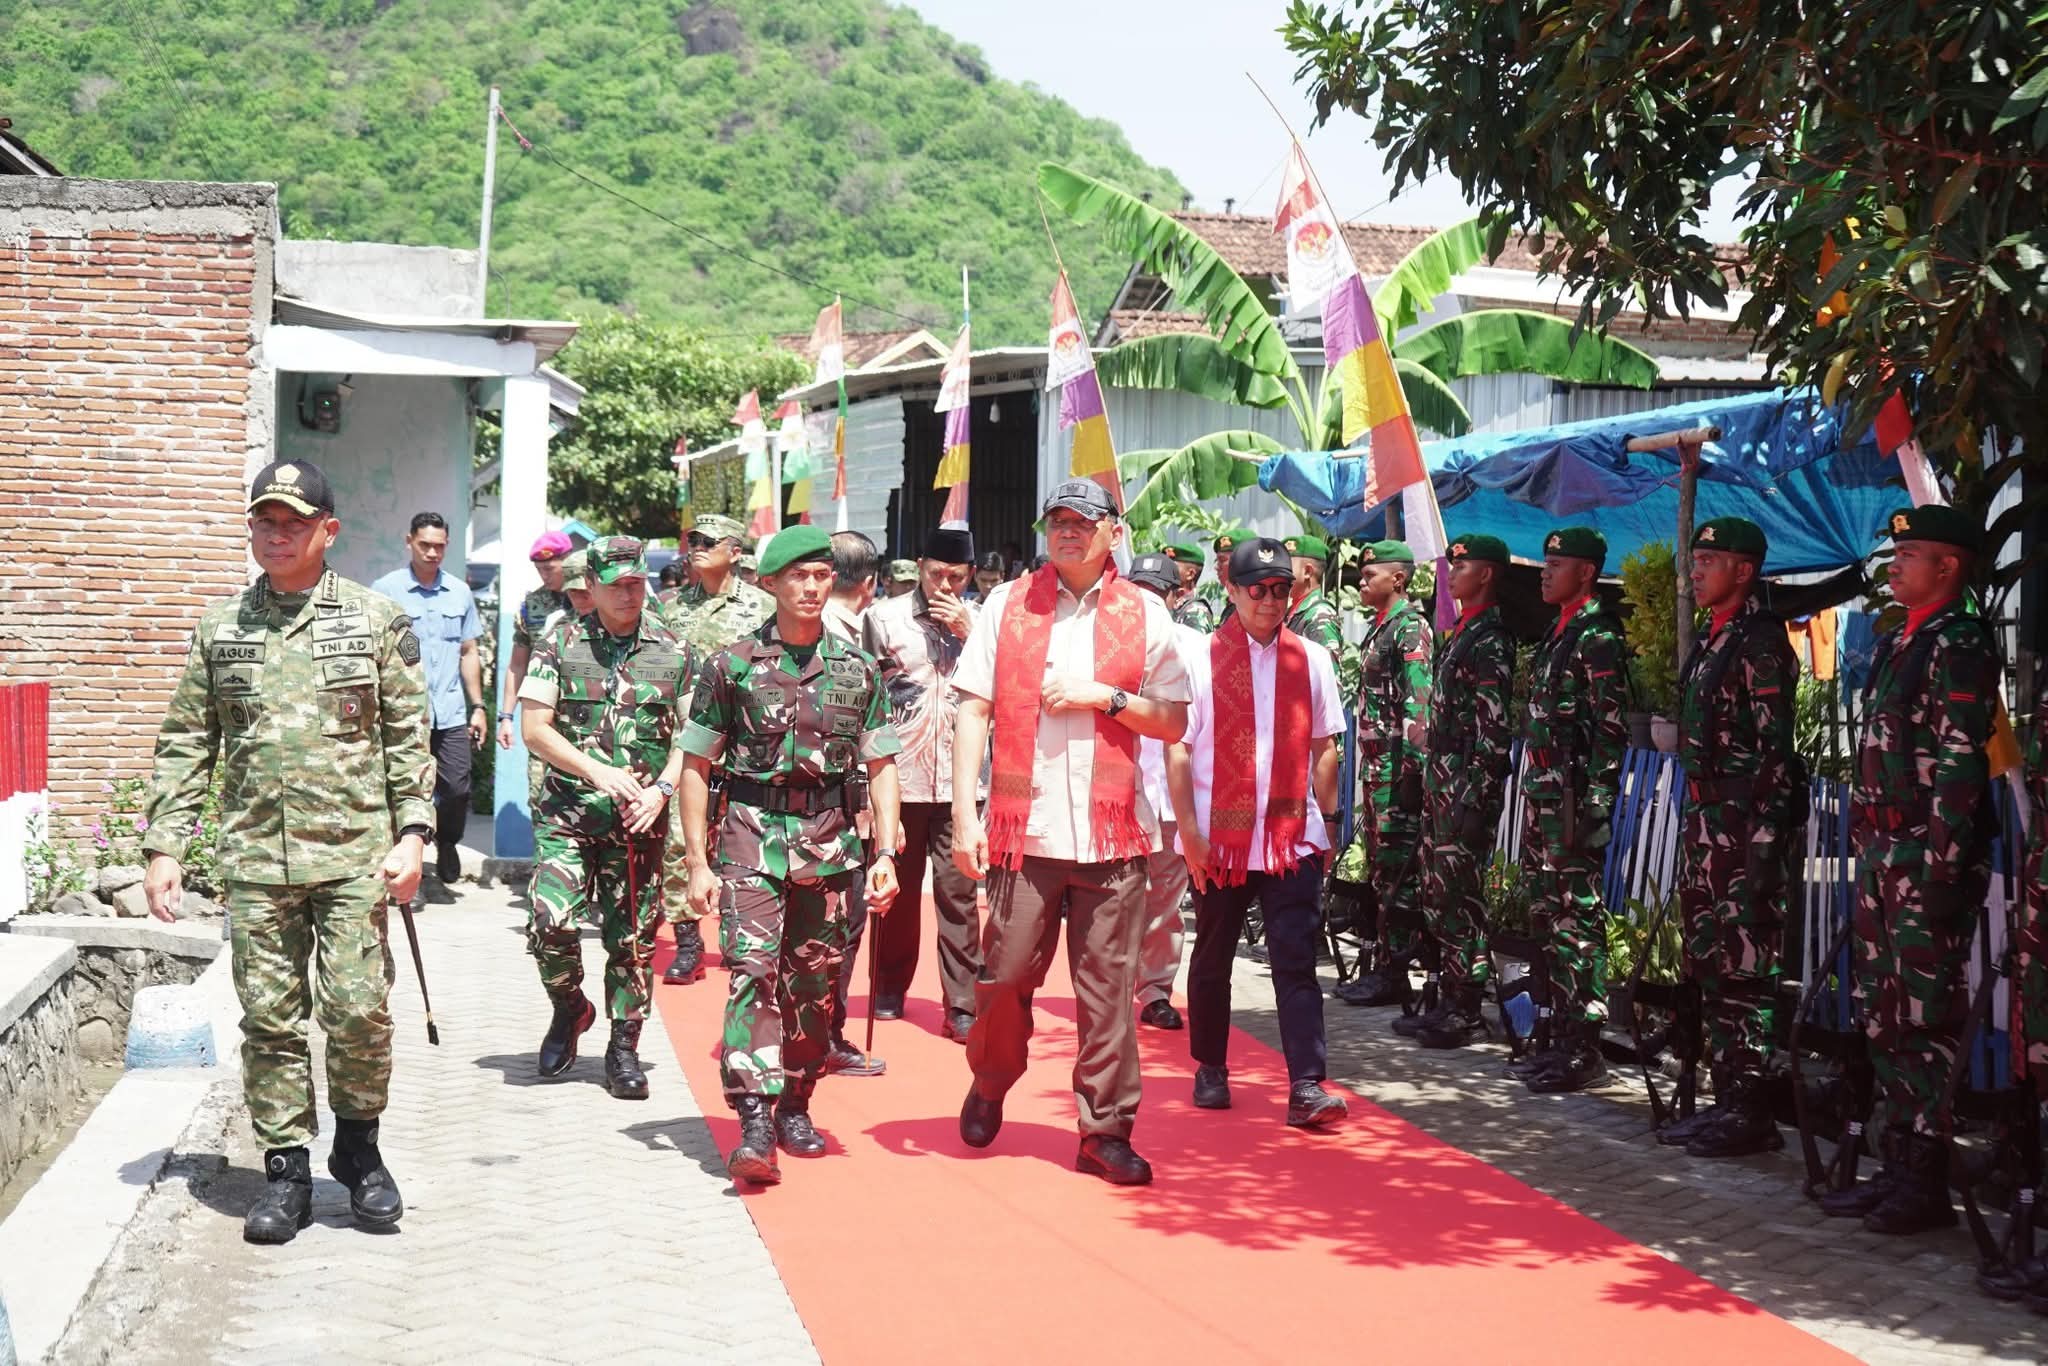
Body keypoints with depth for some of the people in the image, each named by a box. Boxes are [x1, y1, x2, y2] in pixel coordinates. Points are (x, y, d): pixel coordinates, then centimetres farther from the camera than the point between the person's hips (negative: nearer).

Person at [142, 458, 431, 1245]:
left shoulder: (377, 621, 3)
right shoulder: (219, 629, 9)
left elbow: (409, 739, 2)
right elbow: (186, 746, 10)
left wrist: (412, 834, -7)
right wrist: (163, 846, 4)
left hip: (353, 854, -2)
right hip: (255, 859, 2)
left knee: (359, 1010, -5)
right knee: (270, 1019, 5)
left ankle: (358, 1149, 17)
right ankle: (285, 1171, 16)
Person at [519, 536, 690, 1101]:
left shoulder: (673, 651, 6)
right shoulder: (560, 644, 3)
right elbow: (534, 728, -1)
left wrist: (662, 788, -9)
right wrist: (598, 771, -13)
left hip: (640, 820, 1)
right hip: (567, 812, -1)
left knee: (633, 937, 4)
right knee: (551, 921, -15)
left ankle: (624, 1051, 18)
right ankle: (570, 1008, 15)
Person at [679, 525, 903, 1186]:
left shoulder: (858, 669, 8)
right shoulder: (732, 665, 2)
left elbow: (881, 767, 10)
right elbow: (696, 766, 4)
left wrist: (886, 854, 0)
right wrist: (698, 863, -1)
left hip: (831, 841, 3)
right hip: (751, 836, -2)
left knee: (815, 981, 8)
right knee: (753, 969, -14)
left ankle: (795, 1107, 25)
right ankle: (755, 1124, -19)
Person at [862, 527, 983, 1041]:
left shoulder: (979, 621, 7)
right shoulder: (884, 617, 3)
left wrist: (965, 634, -9)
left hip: (960, 779, 0)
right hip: (898, 776, 0)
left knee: (958, 891, -3)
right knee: (897, 887, 10)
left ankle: (962, 1005, -1)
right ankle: (891, 988, 26)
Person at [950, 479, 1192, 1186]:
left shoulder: (1145, 616, 7)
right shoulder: (1007, 605, 6)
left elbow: (1173, 723, 8)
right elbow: (973, 711, 4)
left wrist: (1105, 696, -8)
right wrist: (964, 812, -4)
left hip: (1112, 830, 0)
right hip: (1024, 826, 0)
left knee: (1108, 987, 1)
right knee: (1006, 973, 3)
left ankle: (1105, 1132, 11)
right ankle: (989, 1084, 31)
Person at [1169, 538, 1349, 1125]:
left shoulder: (1311, 659, 7)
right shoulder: (1200, 658, -2)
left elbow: (1324, 748, 11)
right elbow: (1177, 749, -4)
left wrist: (1328, 822, 7)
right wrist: (1189, 831, -9)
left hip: (1293, 837, 1)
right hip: (1219, 837, -1)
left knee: (1296, 961, -6)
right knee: (1213, 958, 12)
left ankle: (1306, 1088, -8)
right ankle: (1210, 1069, 28)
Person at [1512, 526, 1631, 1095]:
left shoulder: (1597, 637, -12)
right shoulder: (1558, 633, 18)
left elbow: (1609, 730, -17)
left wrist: (1593, 808, -20)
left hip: (1573, 803, -10)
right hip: (1542, 800, 10)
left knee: (1578, 922, -6)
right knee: (1548, 917, 13)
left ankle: (1584, 1050, -1)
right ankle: (1559, 1036, 20)